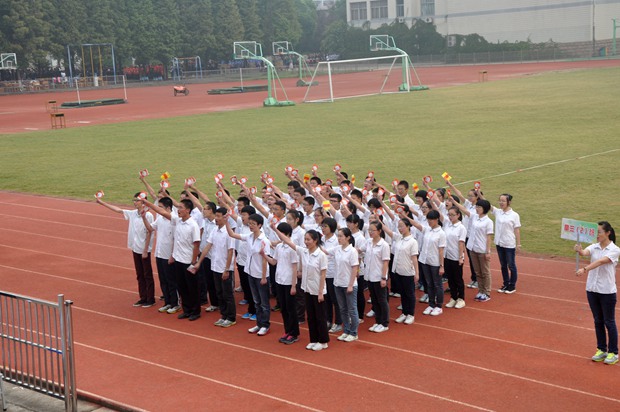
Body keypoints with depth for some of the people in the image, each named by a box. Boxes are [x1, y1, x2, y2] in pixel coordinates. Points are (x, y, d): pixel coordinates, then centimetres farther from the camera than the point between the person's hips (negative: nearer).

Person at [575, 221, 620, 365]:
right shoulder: (594, 247, 2)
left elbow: (600, 261, -27)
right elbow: (584, 253, -20)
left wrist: (585, 269, -40)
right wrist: (579, 250, -43)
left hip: (607, 291, -5)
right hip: (592, 289, 5)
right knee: (598, 321, 13)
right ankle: (601, 350, 23)